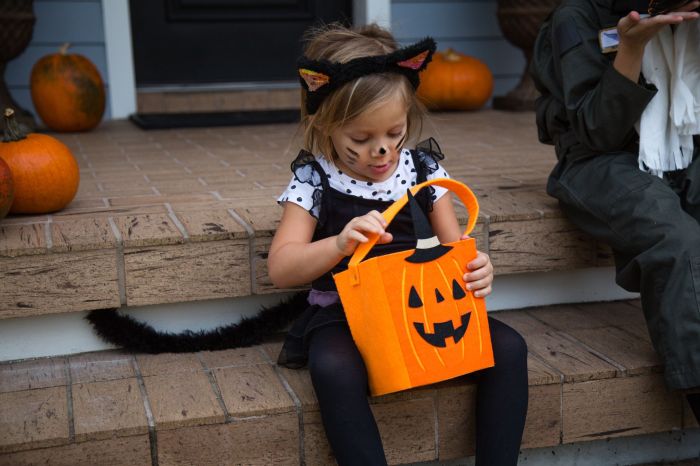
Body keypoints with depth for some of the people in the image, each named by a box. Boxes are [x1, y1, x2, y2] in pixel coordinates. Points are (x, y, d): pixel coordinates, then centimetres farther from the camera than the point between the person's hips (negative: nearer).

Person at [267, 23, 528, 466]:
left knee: (509, 347, -17)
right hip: (345, 314, -3)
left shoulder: (424, 169, 3)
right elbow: (281, 268, -12)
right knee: (334, 369, -36)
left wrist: (477, 269, -19)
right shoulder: (314, 181, -6)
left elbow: (454, 247, 6)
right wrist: (340, 243, -31)